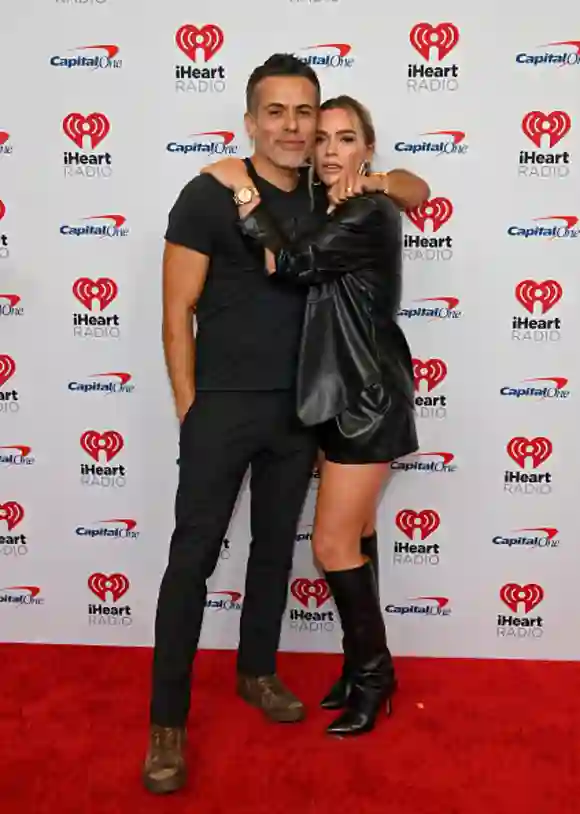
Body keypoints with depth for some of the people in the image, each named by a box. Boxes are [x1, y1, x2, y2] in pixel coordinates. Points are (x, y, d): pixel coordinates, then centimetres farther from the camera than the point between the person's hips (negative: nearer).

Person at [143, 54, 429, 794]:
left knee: (275, 547, 15)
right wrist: (189, 411, -9)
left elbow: (419, 191, 18)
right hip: (222, 406, -4)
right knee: (193, 556, -2)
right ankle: (167, 723, 10)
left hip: (298, 408, 5)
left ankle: (257, 672, 35)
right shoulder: (207, 196, -8)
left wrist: (373, 179, -3)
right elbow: (177, 312, -8)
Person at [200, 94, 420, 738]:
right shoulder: (330, 217, 14)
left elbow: (292, 264, -25)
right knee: (353, 537, 15)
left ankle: (373, 673, 15)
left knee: (332, 544, -4)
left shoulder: (369, 213, -14)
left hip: (367, 397, -9)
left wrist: (242, 187, -19)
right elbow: (299, 270, 3)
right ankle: (364, 665, 29)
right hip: (342, 394, 9)